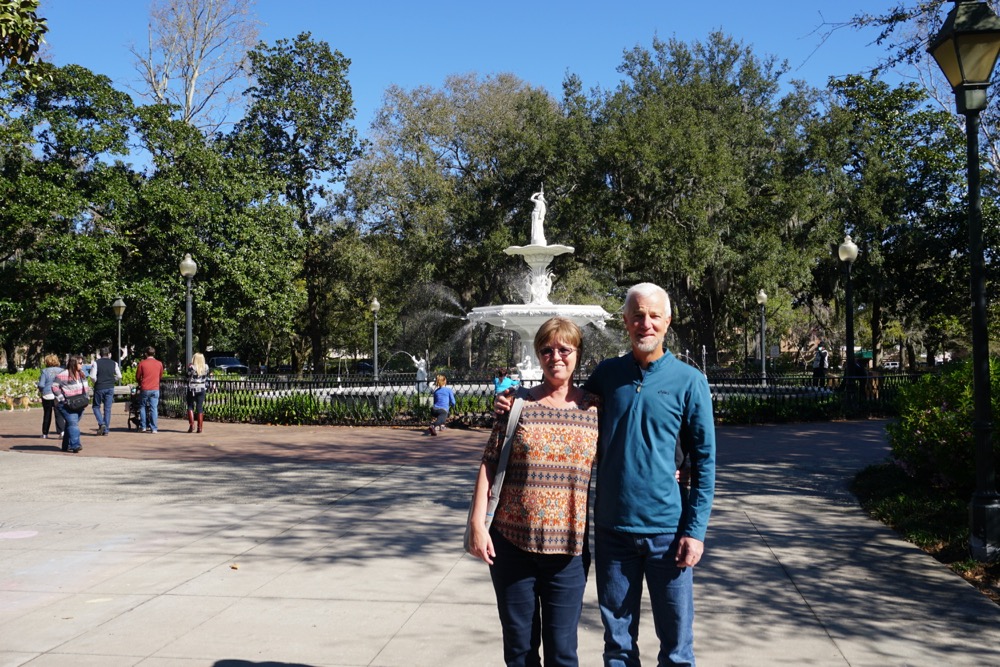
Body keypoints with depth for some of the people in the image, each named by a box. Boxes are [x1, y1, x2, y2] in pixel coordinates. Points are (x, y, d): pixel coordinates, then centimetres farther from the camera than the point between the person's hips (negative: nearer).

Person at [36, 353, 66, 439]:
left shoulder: (45, 371, -6)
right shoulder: (61, 370, 0)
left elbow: (41, 385, -7)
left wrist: (40, 391, 13)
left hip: (47, 395, -1)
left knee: (47, 415, 12)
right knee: (59, 414, -1)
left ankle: (45, 433, 19)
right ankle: (62, 431, -17)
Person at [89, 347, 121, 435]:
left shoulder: (96, 363, -5)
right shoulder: (114, 363, 3)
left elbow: (92, 377, -10)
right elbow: (119, 376, 2)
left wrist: (96, 382, 9)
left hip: (99, 388, -2)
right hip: (110, 388, 2)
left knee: (96, 406, 13)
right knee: (107, 408, 6)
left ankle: (101, 423, -8)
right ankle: (106, 430, 6)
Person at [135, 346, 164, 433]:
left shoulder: (142, 363, -4)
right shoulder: (159, 364, 2)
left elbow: (138, 377, 4)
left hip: (144, 389, -1)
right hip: (155, 389, 1)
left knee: (142, 407, 14)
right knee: (154, 408, 2)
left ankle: (143, 427, 14)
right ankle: (153, 428, 0)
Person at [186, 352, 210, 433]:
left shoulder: (191, 367, -12)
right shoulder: (206, 367, 0)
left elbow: (189, 379, -9)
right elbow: (206, 378, 7)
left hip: (192, 389, -3)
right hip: (202, 389, 3)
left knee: (190, 406, 10)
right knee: (200, 408, 6)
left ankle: (191, 424, -1)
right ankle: (199, 427, 4)